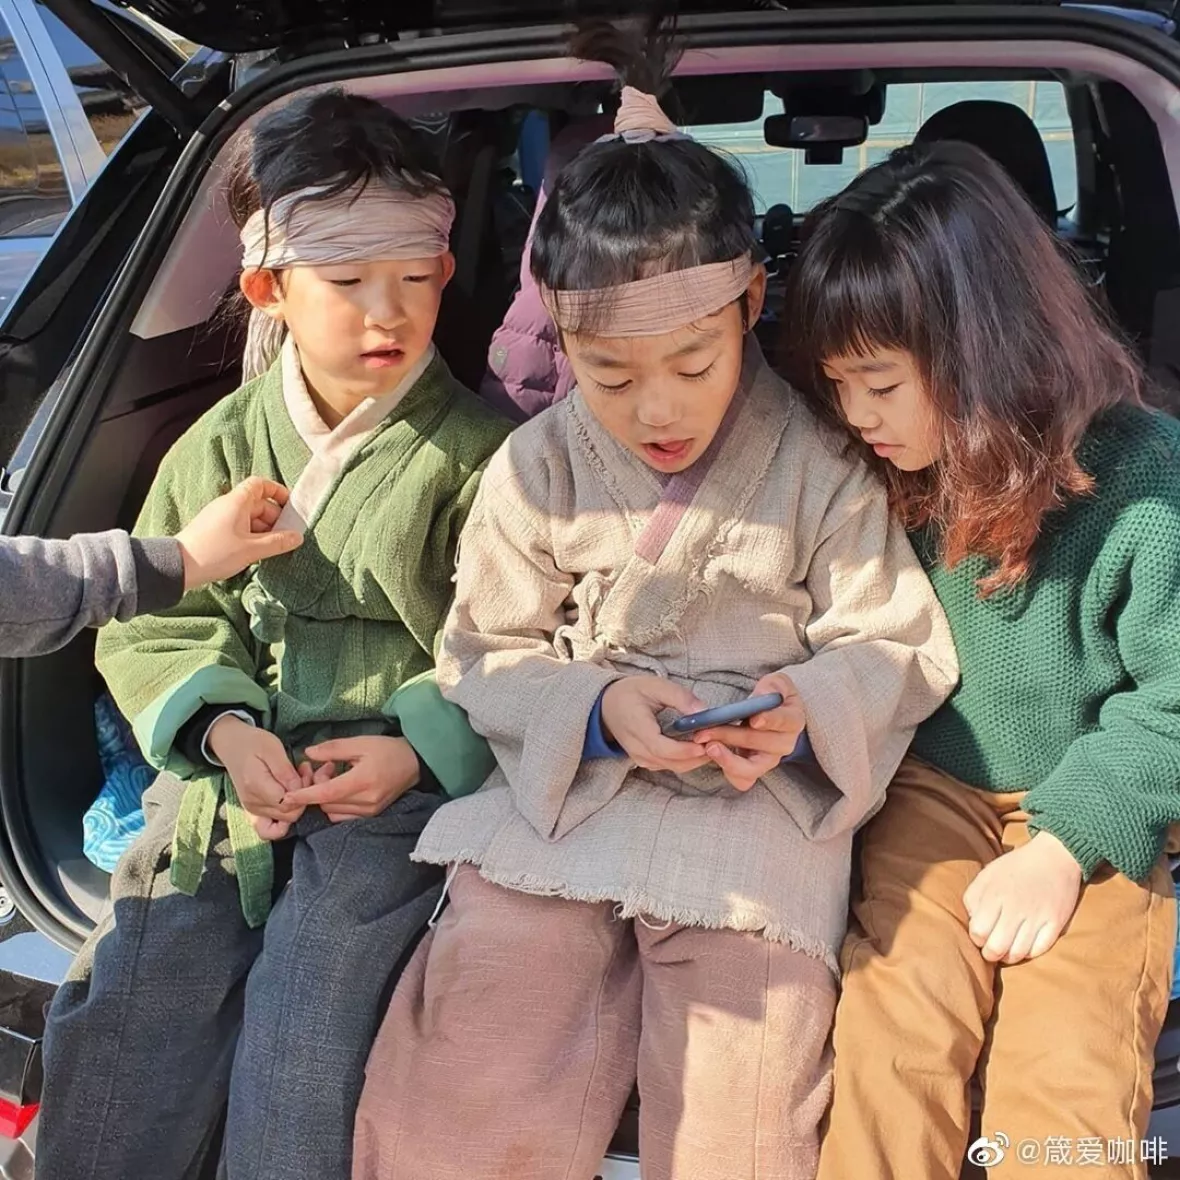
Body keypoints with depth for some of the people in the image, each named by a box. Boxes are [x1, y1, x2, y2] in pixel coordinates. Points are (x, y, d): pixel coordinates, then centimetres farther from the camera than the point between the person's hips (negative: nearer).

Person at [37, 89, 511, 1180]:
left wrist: (419, 748, -14)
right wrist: (221, 728, -6)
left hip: (397, 778, -4)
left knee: (297, 1065, -16)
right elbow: (148, 621, 12)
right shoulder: (223, 444, 10)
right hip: (228, 769, 4)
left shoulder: (482, 453, -3)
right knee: (118, 1035, -5)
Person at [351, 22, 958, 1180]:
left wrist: (808, 711, -18)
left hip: (758, 810, -1)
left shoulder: (820, 468, -3)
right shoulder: (535, 466, 2)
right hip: (562, 795, 2)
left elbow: (899, 646, 2)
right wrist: (595, 710, -14)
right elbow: (484, 657, 4)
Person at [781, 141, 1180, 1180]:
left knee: (1065, 1080, -19)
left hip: (1093, 813, -2)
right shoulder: (884, 474, -3)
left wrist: (1064, 847, -16)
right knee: (890, 1048, -21)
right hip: (935, 791, 2)